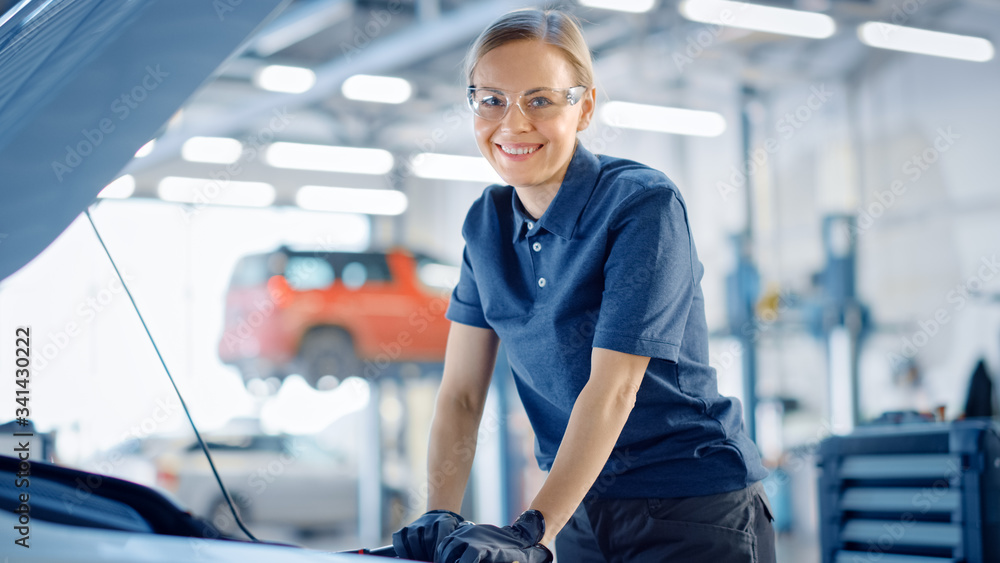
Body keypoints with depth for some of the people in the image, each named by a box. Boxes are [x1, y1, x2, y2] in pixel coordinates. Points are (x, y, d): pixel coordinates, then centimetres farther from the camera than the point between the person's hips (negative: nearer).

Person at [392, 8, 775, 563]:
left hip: (695, 514, -5)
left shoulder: (645, 204, -16)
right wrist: (439, 516, -15)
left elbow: (612, 389, -23)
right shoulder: (486, 223, 2)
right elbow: (461, 392, -1)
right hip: (581, 510, 5)